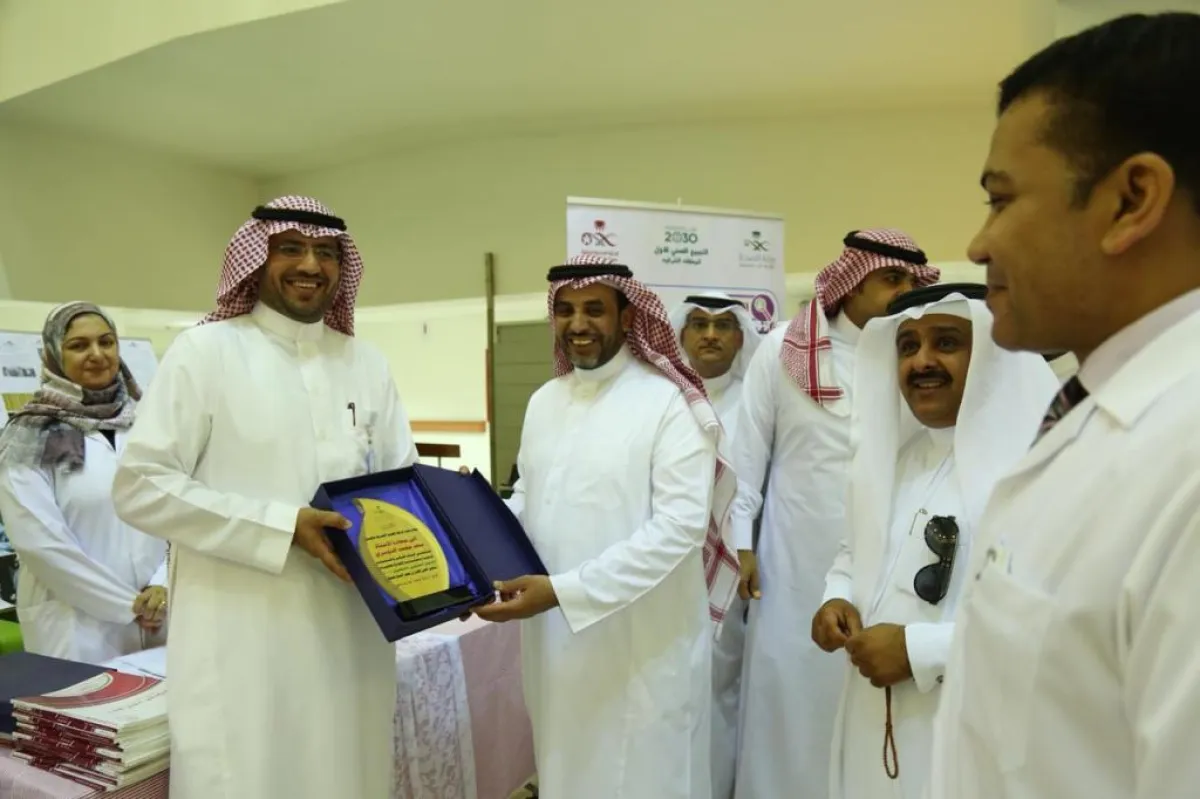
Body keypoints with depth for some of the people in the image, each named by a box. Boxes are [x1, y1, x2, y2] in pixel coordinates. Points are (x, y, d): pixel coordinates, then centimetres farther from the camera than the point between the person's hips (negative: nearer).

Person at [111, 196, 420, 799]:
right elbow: (141, 487, -8)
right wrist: (283, 527, -16)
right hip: (241, 635, -4)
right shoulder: (204, 351, -2)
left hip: (349, 632, 4)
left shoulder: (367, 365, 11)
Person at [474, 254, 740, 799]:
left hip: (640, 648, -5)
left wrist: (562, 591, -24)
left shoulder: (670, 403, -13)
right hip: (554, 640, 6)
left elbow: (681, 526, -20)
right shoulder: (543, 401, 8)